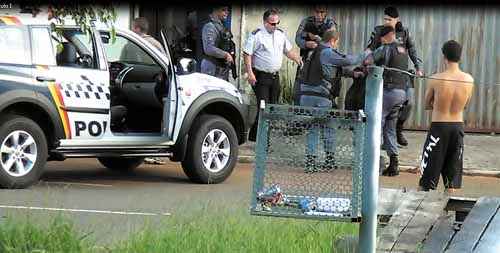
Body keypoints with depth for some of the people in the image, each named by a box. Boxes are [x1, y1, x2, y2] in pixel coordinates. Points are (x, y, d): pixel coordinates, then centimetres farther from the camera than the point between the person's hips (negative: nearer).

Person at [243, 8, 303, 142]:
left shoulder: (281, 34, 11)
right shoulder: (256, 35, -10)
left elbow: (289, 51, 21)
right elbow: (247, 54, -11)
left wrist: (300, 61, 4)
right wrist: (250, 73, -18)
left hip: (275, 76, 7)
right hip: (261, 76, -7)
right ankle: (255, 135, -10)